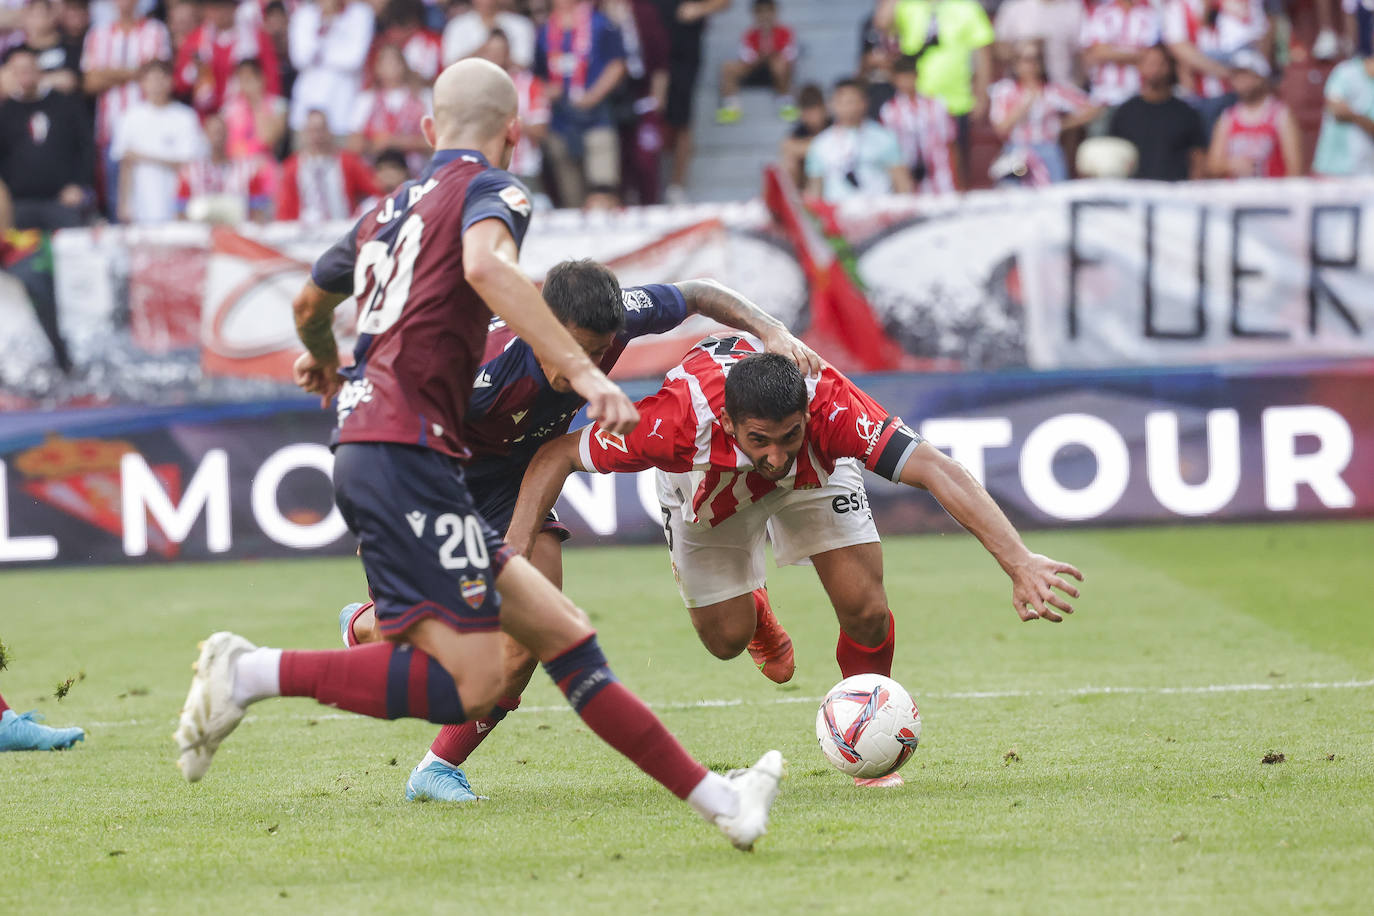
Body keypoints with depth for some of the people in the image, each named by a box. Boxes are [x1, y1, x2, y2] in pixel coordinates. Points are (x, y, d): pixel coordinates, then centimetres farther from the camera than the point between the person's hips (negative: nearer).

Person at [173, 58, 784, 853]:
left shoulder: (392, 207, 23)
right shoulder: (491, 188, 0)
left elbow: (311, 303, 39)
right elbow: (487, 264, -24)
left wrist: (326, 364, 62)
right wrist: (581, 369, -29)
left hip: (366, 449, 9)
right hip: (408, 453, -9)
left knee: (563, 633, 6)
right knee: (471, 684, -13)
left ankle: (712, 796, 5)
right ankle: (255, 673, -11)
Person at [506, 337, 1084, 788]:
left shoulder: (830, 407, -45)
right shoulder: (679, 420, -44)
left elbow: (938, 471, -50)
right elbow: (555, 457, -32)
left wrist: (1019, 563, -59)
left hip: (814, 473, 0)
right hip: (710, 486, 0)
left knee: (865, 609, -14)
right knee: (726, 637, -2)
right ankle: (752, 607, 38)